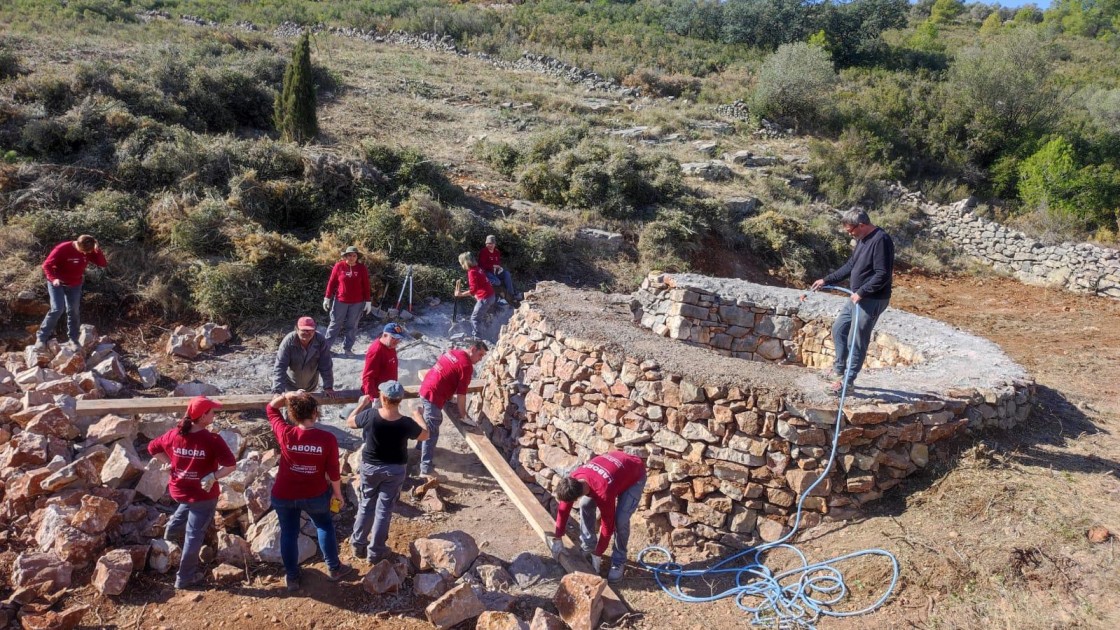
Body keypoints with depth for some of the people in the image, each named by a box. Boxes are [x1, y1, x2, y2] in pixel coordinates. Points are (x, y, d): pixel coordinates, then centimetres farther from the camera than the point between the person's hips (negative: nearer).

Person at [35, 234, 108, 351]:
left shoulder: (89, 252, -11)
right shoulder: (63, 249, -25)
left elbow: (103, 264, -15)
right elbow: (47, 265, -22)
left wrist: (98, 250, -30)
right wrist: (53, 278, -38)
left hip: (75, 285, 4)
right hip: (57, 283, -4)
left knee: (73, 311, 6)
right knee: (57, 309, -16)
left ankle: (73, 340, 17)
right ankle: (41, 338, -3)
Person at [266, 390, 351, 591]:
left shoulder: (285, 434, -20)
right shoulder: (327, 439, -21)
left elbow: (271, 408, -3)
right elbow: (333, 471, -11)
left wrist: (288, 395, -13)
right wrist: (337, 493, 2)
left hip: (284, 495, 0)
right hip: (316, 495, 0)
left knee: (289, 533, 19)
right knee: (325, 526, 25)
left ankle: (291, 578, 31)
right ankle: (334, 568, 34)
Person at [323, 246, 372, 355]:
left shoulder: (362, 268, -1)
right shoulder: (339, 266, -4)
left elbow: (366, 286, 3)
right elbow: (331, 282, 1)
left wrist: (368, 301, 1)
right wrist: (327, 298, 1)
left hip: (357, 303, 1)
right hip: (340, 301, -1)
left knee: (351, 326, 7)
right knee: (335, 324, 5)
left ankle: (347, 348, 16)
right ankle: (326, 346, 13)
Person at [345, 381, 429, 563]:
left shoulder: (370, 415, -21)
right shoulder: (406, 423, -20)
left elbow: (350, 422, 0)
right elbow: (425, 435, -1)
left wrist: (362, 404, 13)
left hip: (370, 467, 1)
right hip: (395, 470, -1)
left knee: (366, 506, 20)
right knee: (384, 510, 10)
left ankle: (358, 545, 30)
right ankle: (376, 551, 20)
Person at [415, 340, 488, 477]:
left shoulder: (453, 351, 10)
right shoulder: (466, 366, -16)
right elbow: (461, 394, -14)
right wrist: (462, 414, -2)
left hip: (425, 388, 10)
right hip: (434, 395, -9)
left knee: (427, 424, 30)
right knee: (432, 433, -4)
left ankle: (422, 446, 48)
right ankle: (426, 468, -2)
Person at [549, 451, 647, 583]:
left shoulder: (603, 492, -41)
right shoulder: (573, 479, -23)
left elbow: (608, 525, -28)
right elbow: (563, 508, -7)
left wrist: (597, 555, -17)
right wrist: (557, 539, -1)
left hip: (635, 475, -7)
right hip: (615, 465, 7)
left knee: (620, 519, -20)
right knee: (586, 505, -3)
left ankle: (618, 562, 1)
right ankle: (588, 549, 14)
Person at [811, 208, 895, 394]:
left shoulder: (880, 240, -21)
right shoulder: (863, 239, 9)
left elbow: (882, 275, -25)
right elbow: (850, 266, 19)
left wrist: (861, 292, -24)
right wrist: (826, 280, 17)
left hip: (872, 300, -10)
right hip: (858, 298, 10)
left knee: (856, 341, -3)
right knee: (838, 329, 17)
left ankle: (847, 381, 8)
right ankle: (839, 369, 30)